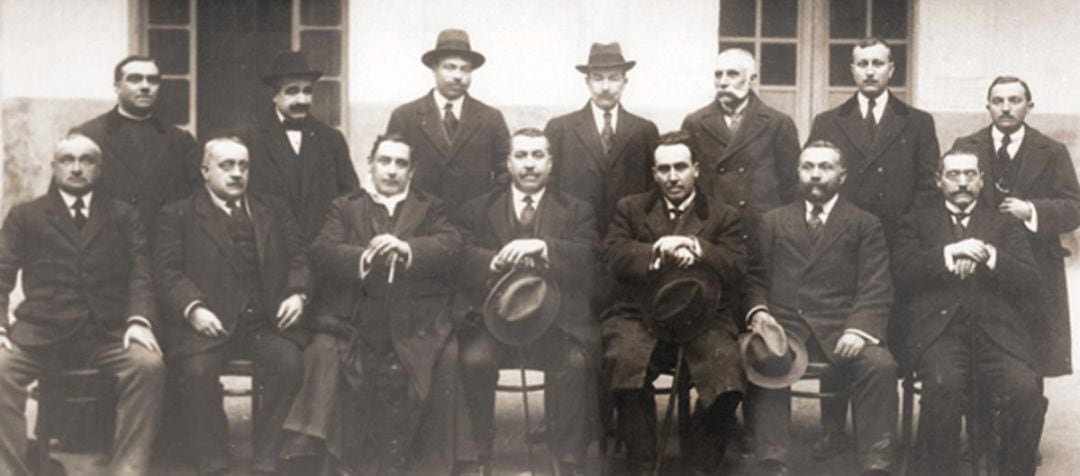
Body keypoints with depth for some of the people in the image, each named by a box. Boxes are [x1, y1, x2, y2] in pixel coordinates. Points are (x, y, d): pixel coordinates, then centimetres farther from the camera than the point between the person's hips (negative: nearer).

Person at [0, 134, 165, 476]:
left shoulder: (124, 216, 21)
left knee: (149, 365, -30)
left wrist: (139, 320, -12)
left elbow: (141, 274, 9)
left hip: (109, 332, 0)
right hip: (41, 332, 0)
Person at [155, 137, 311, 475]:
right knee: (197, 372, -31)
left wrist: (298, 293, -3)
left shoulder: (273, 211, 24)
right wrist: (193, 308, -15)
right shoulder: (178, 215, 14)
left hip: (266, 320, 2)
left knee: (288, 364, -27)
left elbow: (297, 258, 18)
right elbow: (168, 271, 2)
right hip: (209, 321, -2)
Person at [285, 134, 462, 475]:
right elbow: (322, 253, 3)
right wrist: (365, 257, -17)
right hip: (352, 319, 0)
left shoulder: (431, 209, 20)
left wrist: (407, 249, -19)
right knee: (323, 354, -27)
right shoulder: (345, 207, 20)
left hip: (413, 322, 0)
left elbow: (450, 246, 1)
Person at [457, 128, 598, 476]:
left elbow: (588, 262, -5)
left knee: (575, 362, -30)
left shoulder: (577, 211, 13)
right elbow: (463, 263, 0)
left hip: (555, 318, -1)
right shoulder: (478, 210, 15)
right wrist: (497, 261, -21)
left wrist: (542, 247, -21)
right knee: (475, 358, -29)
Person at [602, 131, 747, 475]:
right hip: (640, 315, 0)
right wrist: (658, 253, -13)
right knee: (623, 360, -32)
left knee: (726, 368, -29)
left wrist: (696, 249, -15)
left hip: (703, 317, 0)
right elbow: (614, 257, 1)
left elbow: (737, 267, 0)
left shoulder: (724, 216, 15)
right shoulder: (631, 209, 18)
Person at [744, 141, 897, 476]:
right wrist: (758, 310, -7)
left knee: (881, 364, -30)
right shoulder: (774, 221, 22)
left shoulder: (865, 225, 15)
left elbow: (876, 290, 3)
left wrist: (858, 329, -16)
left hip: (839, 327, -1)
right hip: (785, 323, 1)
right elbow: (756, 278, 16)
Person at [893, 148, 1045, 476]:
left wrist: (989, 255, -8)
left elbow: (1030, 281, 8)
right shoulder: (918, 222, 19)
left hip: (997, 327, 1)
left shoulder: (1006, 223, 21)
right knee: (943, 386, -32)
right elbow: (902, 272, 2)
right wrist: (949, 253, -9)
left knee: (1025, 393, -27)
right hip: (939, 327, -1)